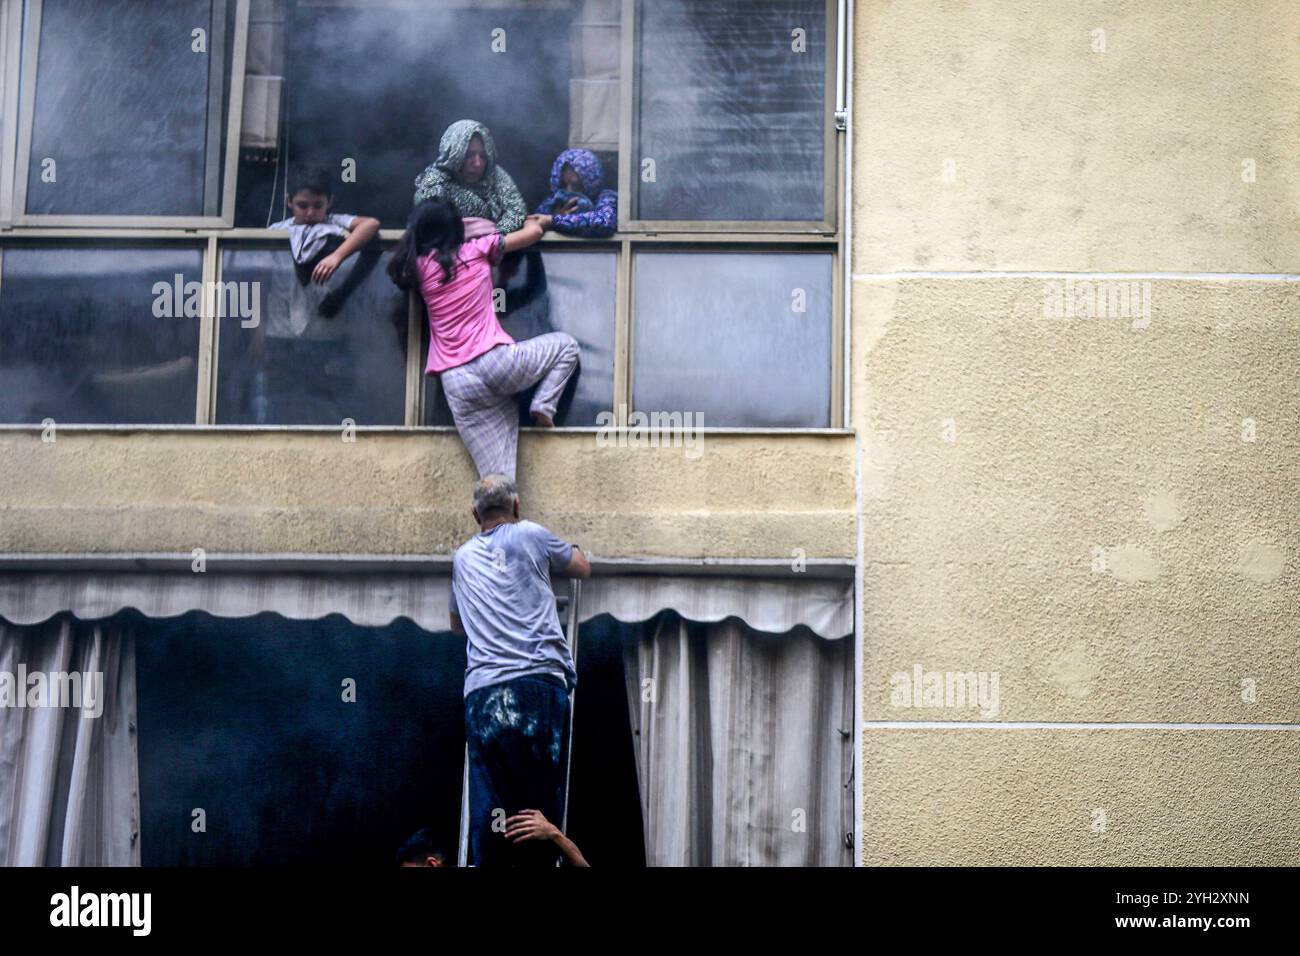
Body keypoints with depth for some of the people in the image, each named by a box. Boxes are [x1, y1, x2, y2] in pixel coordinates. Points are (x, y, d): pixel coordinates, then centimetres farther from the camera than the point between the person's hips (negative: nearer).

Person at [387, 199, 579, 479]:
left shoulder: (420, 265, 12)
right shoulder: (477, 250, 8)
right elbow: (534, 232, 20)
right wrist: (531, 220, 41)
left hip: (457, 384, 2)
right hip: (496, 362, -2)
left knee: (497, 476, -1)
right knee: (566, 345, 24)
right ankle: (543, 406, 4)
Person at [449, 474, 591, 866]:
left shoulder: (463, 558, 23)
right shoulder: (531, 536, 11)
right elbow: (582, 568, 29)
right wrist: (566, 548, 48)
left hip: (482, 694, 3)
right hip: (538, 683, -3)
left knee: (488, 812, -3)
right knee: (541, 806, -5)